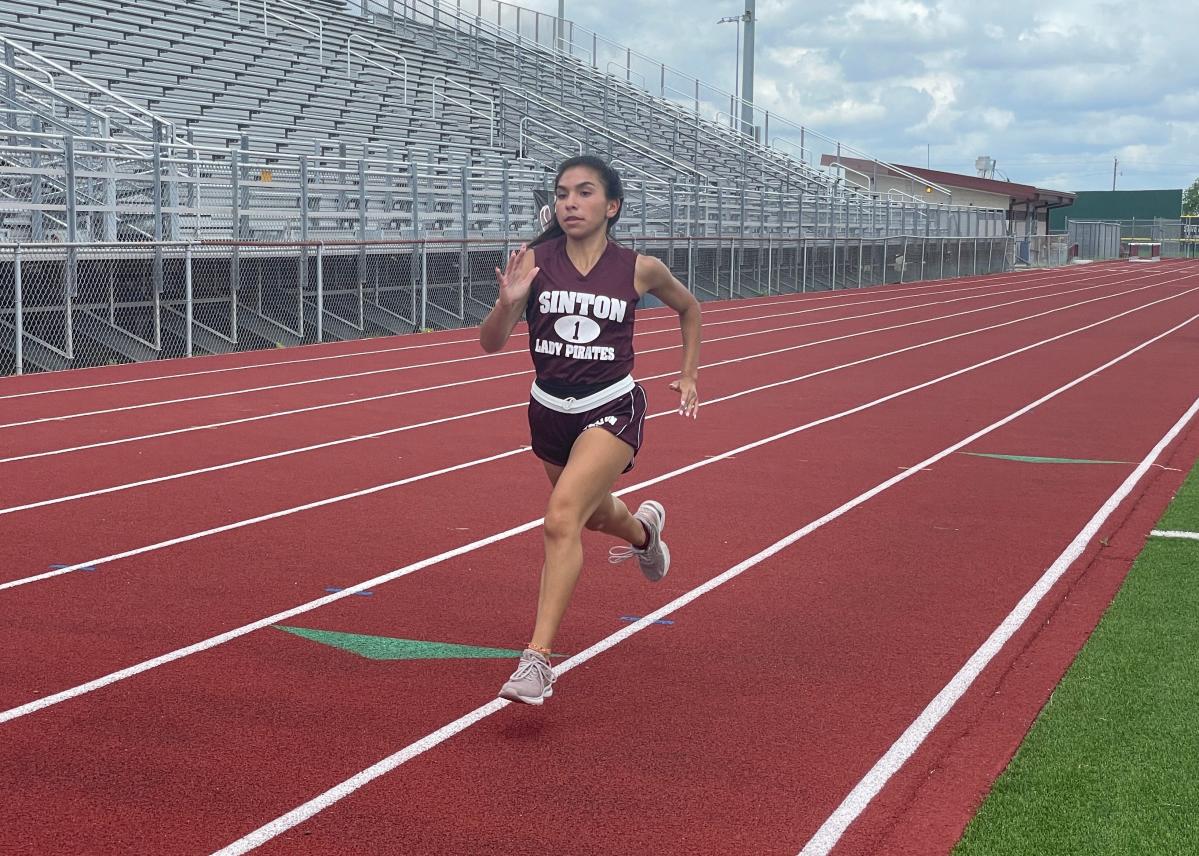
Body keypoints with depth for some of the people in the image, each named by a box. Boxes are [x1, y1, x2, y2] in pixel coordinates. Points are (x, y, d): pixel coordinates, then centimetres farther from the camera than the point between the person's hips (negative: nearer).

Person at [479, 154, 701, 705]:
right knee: (596, 514, 27)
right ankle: (644, 530, 65)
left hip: (611, 409, -4)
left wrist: (689, 376, 11)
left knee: (562, 517, -26)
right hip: (549, 411, 4)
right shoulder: (535, 261, -9)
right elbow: (490, 343, -12)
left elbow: (688, 308, 14)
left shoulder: (639, 269, -8)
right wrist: (509, 301, -31)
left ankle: (538, 660, -25)